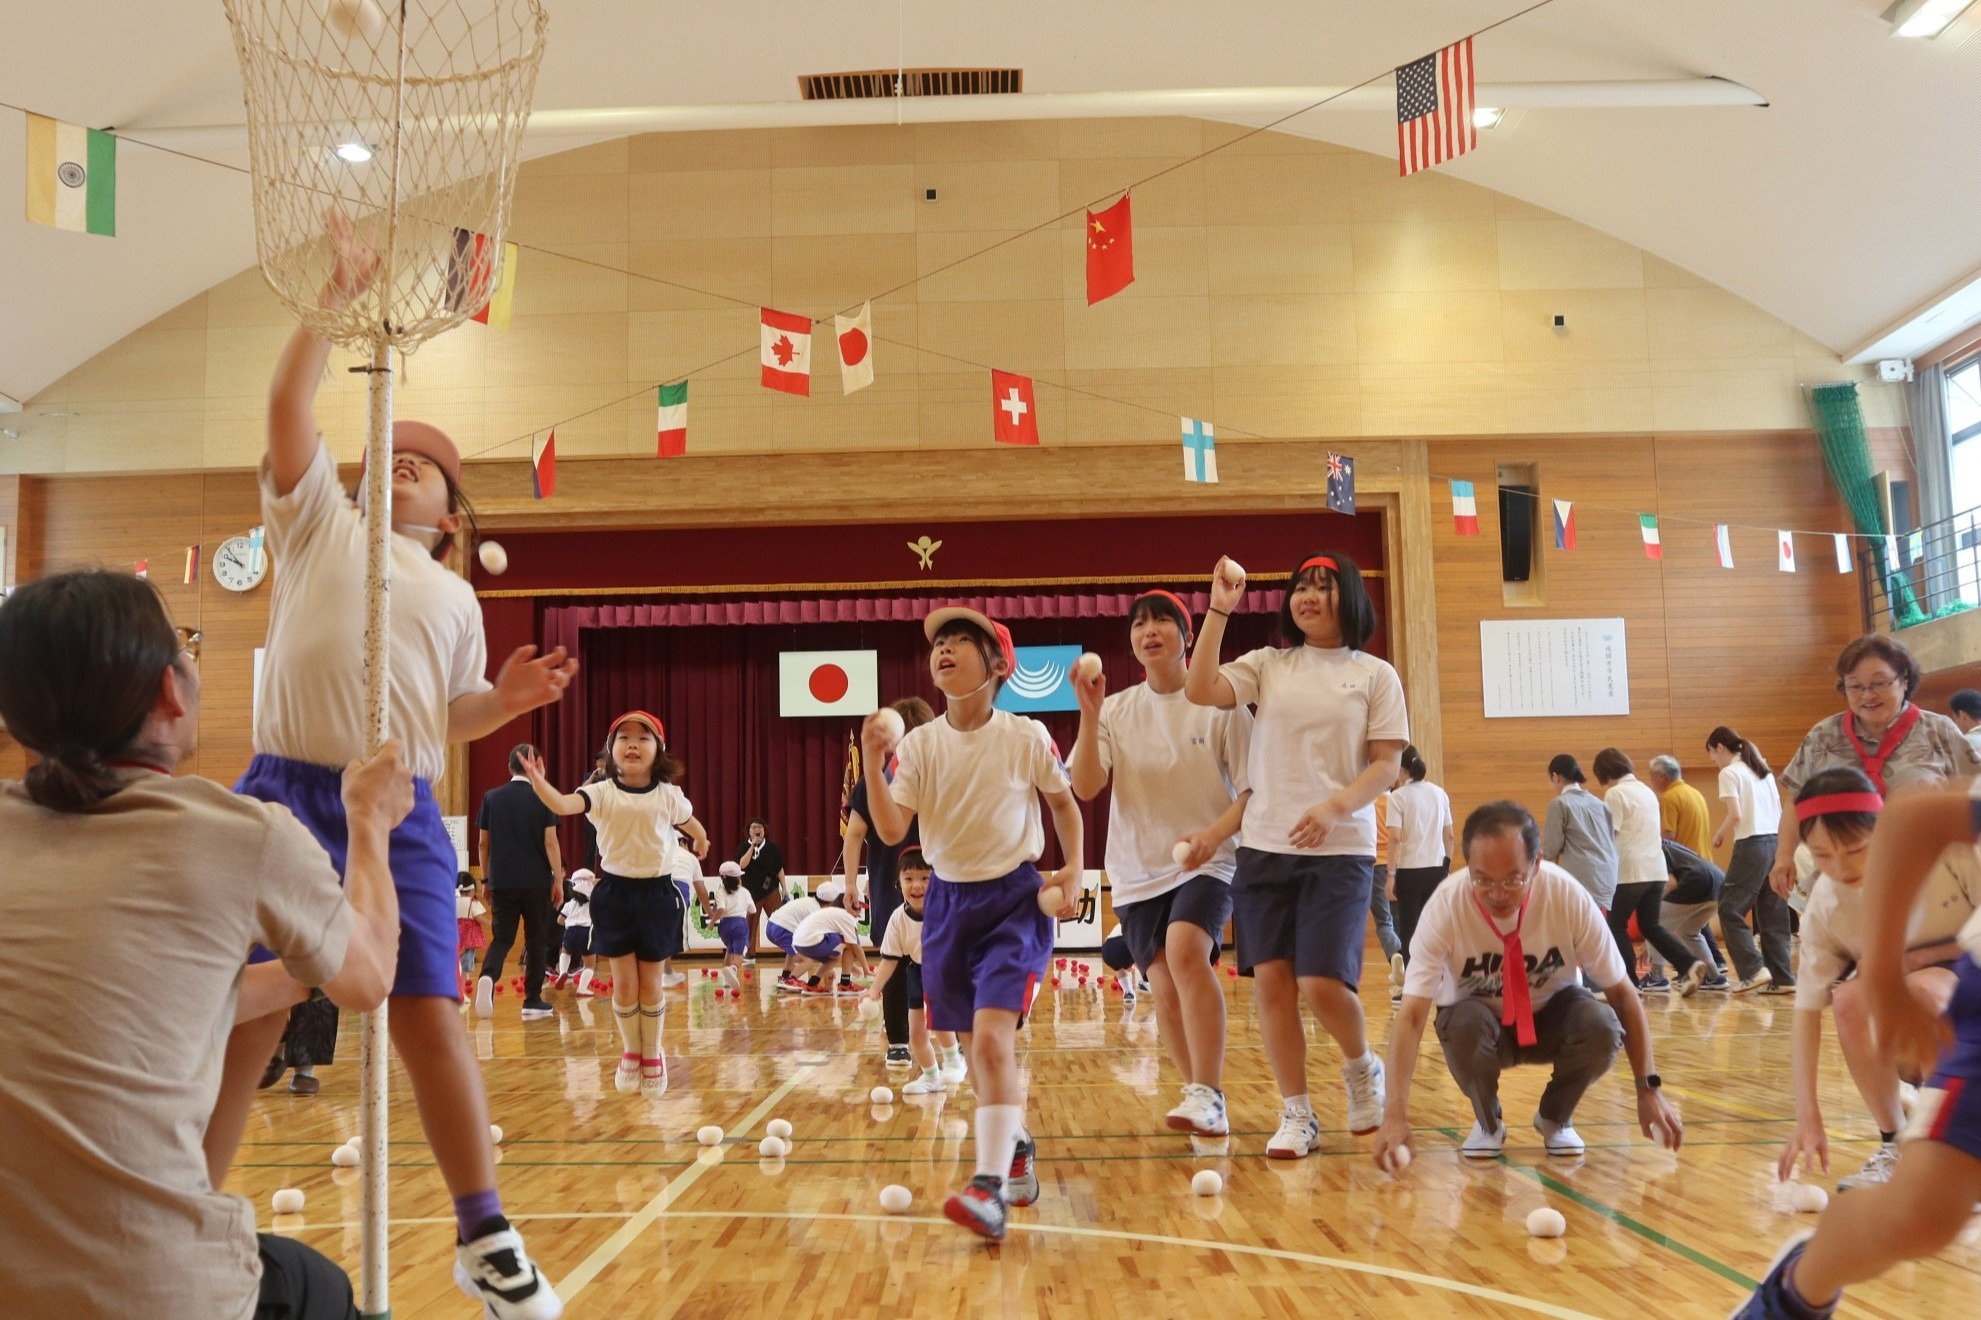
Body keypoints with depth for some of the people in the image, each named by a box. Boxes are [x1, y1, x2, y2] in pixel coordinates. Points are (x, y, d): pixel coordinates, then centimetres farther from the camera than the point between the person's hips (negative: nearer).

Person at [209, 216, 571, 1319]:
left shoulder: (455, 597, 19)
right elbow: (290, 408, 0)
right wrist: (339, 298, -1)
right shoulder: (320, 523, 13)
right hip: (286, 796, -1)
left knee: (430, 1018, -4)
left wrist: (506, 698, 0)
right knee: (243, 1020, 0)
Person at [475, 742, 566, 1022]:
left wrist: (486, 879, 16)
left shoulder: (491, 798, 4)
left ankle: (488, 977, -22)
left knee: (502, 938, 7)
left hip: (502, 881, 2)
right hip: (536, 882, -2)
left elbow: (483, 842, 6)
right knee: (536, 940, 10)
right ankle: (532, 1001, 11)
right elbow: (550, 841, -8)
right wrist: (558, 879, -3)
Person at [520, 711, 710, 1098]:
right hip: (615, 893, 0)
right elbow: (563, 805, -27)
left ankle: (652, 1054, 29)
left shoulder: (669, 796, -4)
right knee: (624, 984, 4)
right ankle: (630, 1052, 27)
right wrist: (538, 782, -44)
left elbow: (692, 824, 17)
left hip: (657, 894, 0)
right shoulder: (602, 793, -9)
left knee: (650, 984, 8)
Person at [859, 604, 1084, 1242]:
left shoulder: (1027, 737, -8)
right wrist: (872, 763, -24)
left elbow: (1064, 804, 8)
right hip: (948, 902, 4)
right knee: (978, 1048, 13)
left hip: (1015, 901, -4)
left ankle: (990, 1188, -23)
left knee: (992, 1038, -20)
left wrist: (1072, 871, -4)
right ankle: (1018, 1148, 37)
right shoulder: (919, 744, -3)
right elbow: (891, 831, -11)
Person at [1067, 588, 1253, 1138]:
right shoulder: (1117, 710, 5)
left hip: (1207, 864, -4)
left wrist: (1214, 834, -23)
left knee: (1185, 949, -28)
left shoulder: (1220, 703, -5)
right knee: (1165, 987, 0)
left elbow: (1253, 791, -5)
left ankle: (1208, 1096, -26)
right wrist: (1089, 715, -18)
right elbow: (1085, 788, -6)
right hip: (1138, 872, 4)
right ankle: (1202, 1099, 18)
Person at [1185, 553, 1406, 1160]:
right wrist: (1218, 611, -9)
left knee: (1322, 983, -11)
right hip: (1264, 846, 3)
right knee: (1271, 979, 0)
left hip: (1340, 850, -3)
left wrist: (1333, 808, -17)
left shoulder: (1375, 675, 4)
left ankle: (1362, 1068, 21)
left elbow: (1387, 764, -2)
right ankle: (1297, 1115, 13)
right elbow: (1201, 691, -6)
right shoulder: (1267, 665, 9)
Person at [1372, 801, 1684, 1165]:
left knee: (1602, 1027, -30)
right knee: (1464, 1025, -35)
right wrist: (1396, 1114, -45)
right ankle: (1488, 1123, -2)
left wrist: (1648, 1088, -22)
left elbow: (1622, 990, -16)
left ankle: (1555, 1118, 2)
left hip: (1552, 1016, 1)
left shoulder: (1568, 896, -26)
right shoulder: (1446, 906, -29)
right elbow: (1412, 1014, -34)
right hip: (1480, 1020, -1)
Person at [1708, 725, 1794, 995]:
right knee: (1774, 914, 9)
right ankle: (1782, 978, 7)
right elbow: (1780, 813, 17)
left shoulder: (1729, 773, -4)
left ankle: (1753, 969, -11)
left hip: (1752, 844, -8)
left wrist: (1719, 835, 2)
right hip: (1776, 842, 8)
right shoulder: (1763, 770, 19)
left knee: (1730, 908, -1)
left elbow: (1735, 815, -15)